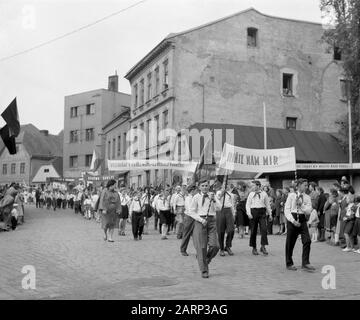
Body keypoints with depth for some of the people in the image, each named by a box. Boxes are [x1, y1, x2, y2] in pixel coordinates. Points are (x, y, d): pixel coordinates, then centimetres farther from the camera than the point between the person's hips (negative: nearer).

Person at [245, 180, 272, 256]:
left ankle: (263, 247, -6)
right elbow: (248, 204, 7)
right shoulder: (251, 194, 9)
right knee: (253, 231, 3)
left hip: (262, 212, -1)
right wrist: (249, 213, -6)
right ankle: (254, 248, 12)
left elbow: (267, 204, 13)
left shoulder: (264, 194, 7)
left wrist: (270, 214, 12)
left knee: (264, 229, -13)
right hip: (253, 212, 1)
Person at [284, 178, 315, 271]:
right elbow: (287, 210, -4)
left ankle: (305, 263, -4)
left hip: (302, 219, 3)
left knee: (307, 241, -11)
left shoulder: (307, 198, 8)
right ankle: (289, 264, 18)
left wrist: (301, 204, -13)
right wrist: (293, 220, -14)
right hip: (292, 219, -3)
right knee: (290, 243, 3)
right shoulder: (291, 195, 0)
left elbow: (309, 211, -1)